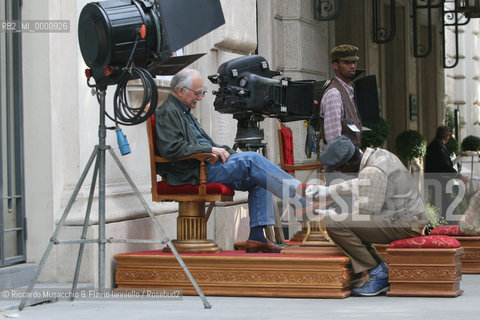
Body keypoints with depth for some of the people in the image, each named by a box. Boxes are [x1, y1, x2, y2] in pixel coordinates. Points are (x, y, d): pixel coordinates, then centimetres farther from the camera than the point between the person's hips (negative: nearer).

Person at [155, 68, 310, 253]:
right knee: (252, 159, -21)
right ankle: (299, 194, -20)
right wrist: (211, 149, -14)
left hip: (209, 164, 10)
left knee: (258, 179, -4)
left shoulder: (184, 112, 27)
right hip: (194, 172, -10)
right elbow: (171, 149, -20)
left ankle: (257, 237, -12)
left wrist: (221, 150, 7)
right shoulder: (167, 113, -5)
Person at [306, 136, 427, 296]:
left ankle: (374, 272, -8)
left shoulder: (371, 172, -20)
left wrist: (335, 216, -2)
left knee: (334, 223, -18)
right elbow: (359, 184, 29)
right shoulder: (378, 154, 10)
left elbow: (364, 214, -18)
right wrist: (328, 190, 29)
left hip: (403, 225, -11)